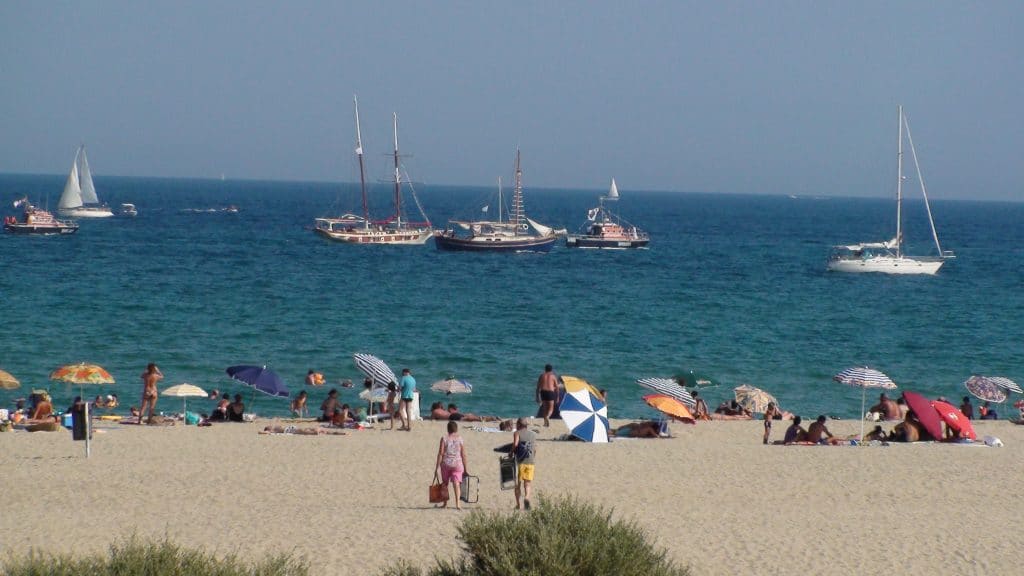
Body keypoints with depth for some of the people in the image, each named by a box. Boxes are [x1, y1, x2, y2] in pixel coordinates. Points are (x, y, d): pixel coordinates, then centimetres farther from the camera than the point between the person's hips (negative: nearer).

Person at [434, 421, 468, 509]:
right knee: (456, 483, -6)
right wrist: (465, 468, 8)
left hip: (445, 463, 0)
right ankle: (458, 503, -22)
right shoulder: (460, 439, 0)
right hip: (457, 464, 0)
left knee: (445, 483, 16)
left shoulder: (444, 439, -2)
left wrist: (438, 466, -1)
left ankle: (445, 503, 25)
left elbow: (440, 453, -5)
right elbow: (463, 455, 0)